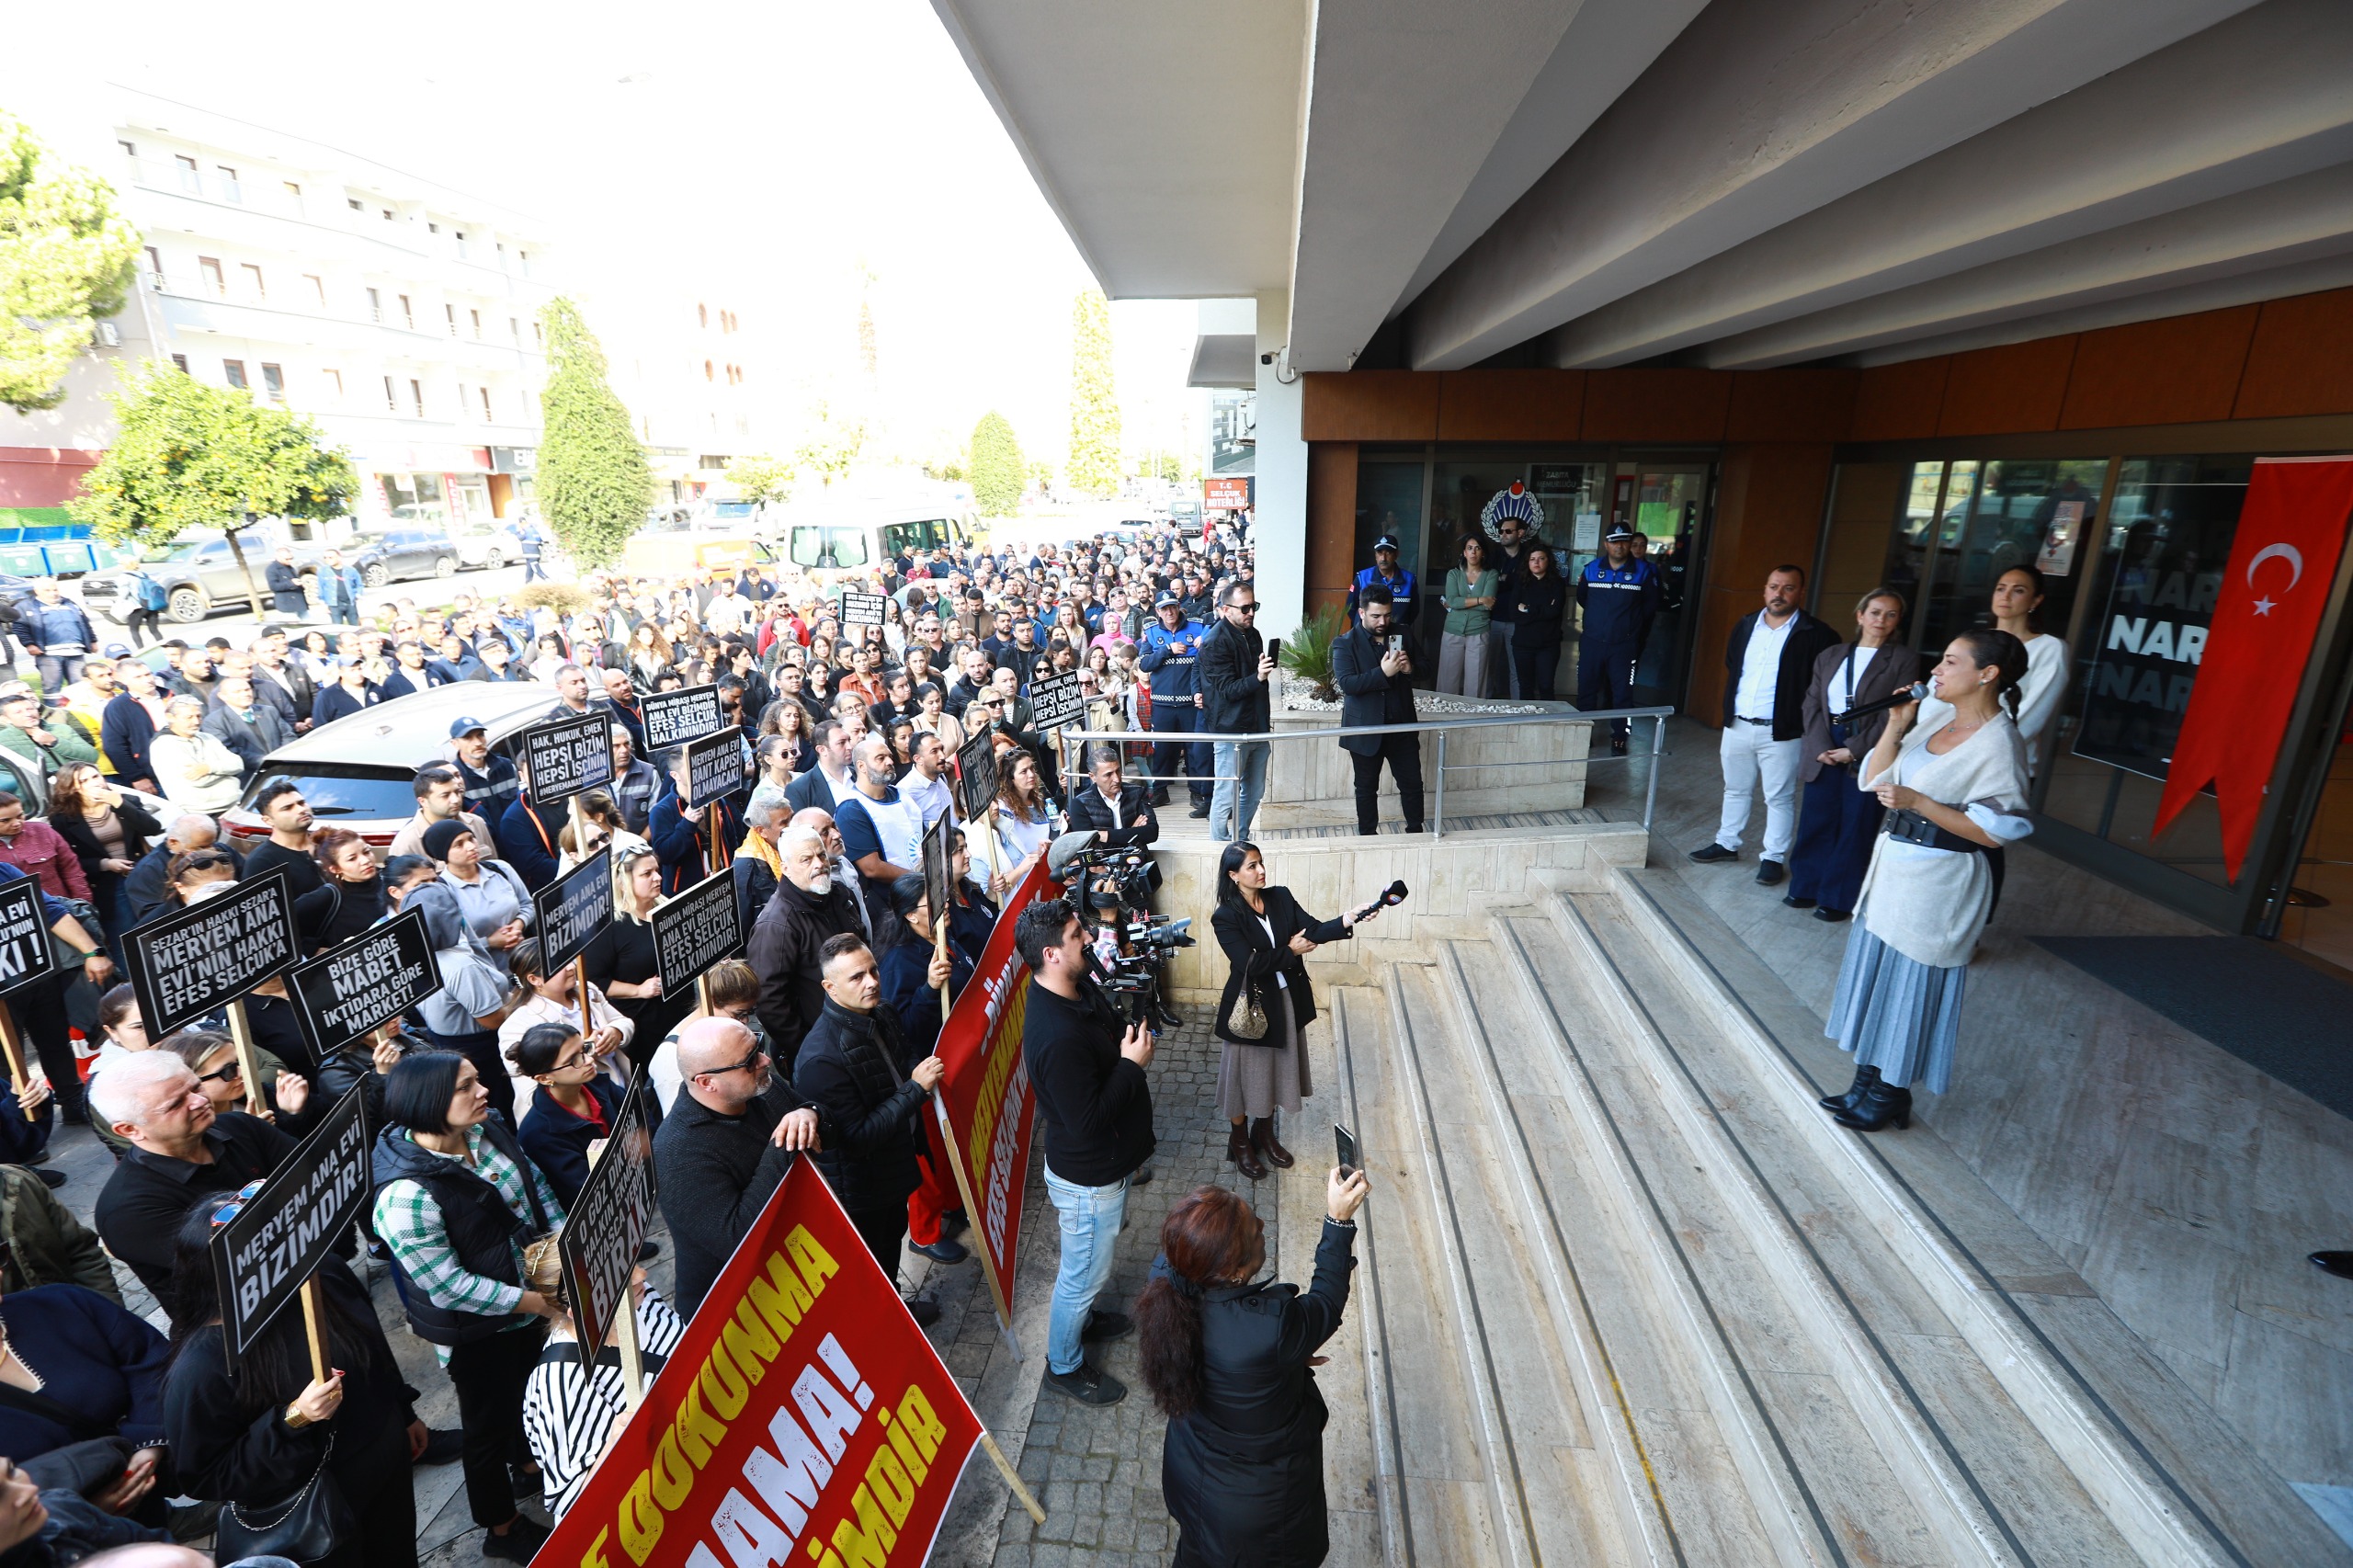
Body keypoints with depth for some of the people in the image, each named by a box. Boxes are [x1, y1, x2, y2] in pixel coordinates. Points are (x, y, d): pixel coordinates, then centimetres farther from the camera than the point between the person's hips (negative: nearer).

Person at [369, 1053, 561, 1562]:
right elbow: (449, 1286, -28)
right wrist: (539, 1302, -24)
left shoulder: (487, 1131, -13)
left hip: (532, 1292, 7)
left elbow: (536, 1185, 0)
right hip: (476, 1330, -7)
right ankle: (502, 1529, 43)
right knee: (491, 1425, 18)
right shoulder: (406, 1196, -33)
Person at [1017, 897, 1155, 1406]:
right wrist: (1132, 1064, -26)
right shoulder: (1057, 1036, -38)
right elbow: (1087, 1120, -33)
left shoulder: (1080, 989, -8)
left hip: (1107, 1161, 9)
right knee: (1085, 1271, 16)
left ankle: (1083, 1317, 58)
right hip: (1087, 1178, -9)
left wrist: (1131, 1039, -4)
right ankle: (1064, 1366, 40)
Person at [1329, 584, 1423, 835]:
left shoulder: (1401, 636, 5)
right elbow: (1347, 683, -19)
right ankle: (1368, 836, 23)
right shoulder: (1345, 643, -7)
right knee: (1366, 788, 10)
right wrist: (1383, 672, -28)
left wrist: (1410, 669, -12)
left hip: (1402, 725, 3)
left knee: (1412, 783, 9)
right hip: (1366, 728, -3)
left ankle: (1416, 832, 26)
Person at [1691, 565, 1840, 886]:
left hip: (1780, 732, -5)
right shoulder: (1746, 625, 7)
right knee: (1735, 790, 18)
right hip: (1737, 726, 5)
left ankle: (1773, 857, 15)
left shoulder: (1815, 635, -9)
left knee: (1780, 798, 5)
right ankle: (1727, 843, 31)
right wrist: (1727, 718, 10)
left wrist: (1806, 720, -10)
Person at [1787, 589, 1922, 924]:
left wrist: (1854, 749, -15)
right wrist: (1821, 747, -9)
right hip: (1824, 751, 3)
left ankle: (1839, 899, 15)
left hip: (1868, 755, -3)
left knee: (1854, 829, 4)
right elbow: (1812, 703, 5)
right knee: (1815, 822, 7)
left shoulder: (1905, 660, -1)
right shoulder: (1830, 656, 11)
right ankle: (1806, 888, 21)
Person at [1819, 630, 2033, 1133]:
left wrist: (1919, 802, -23)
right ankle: (1868, 1083, 30)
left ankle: (1891, 1096, 22)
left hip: (1938, 881, -8)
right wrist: (1896, 726, -2)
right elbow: (1875, 780, 8)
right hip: (1893, 865, 8)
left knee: (1910, 985, 5)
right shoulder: (1936, 725, 7)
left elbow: (2000, 830, -19)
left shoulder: (1999, 743, -16)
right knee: (1874, 974, 15)